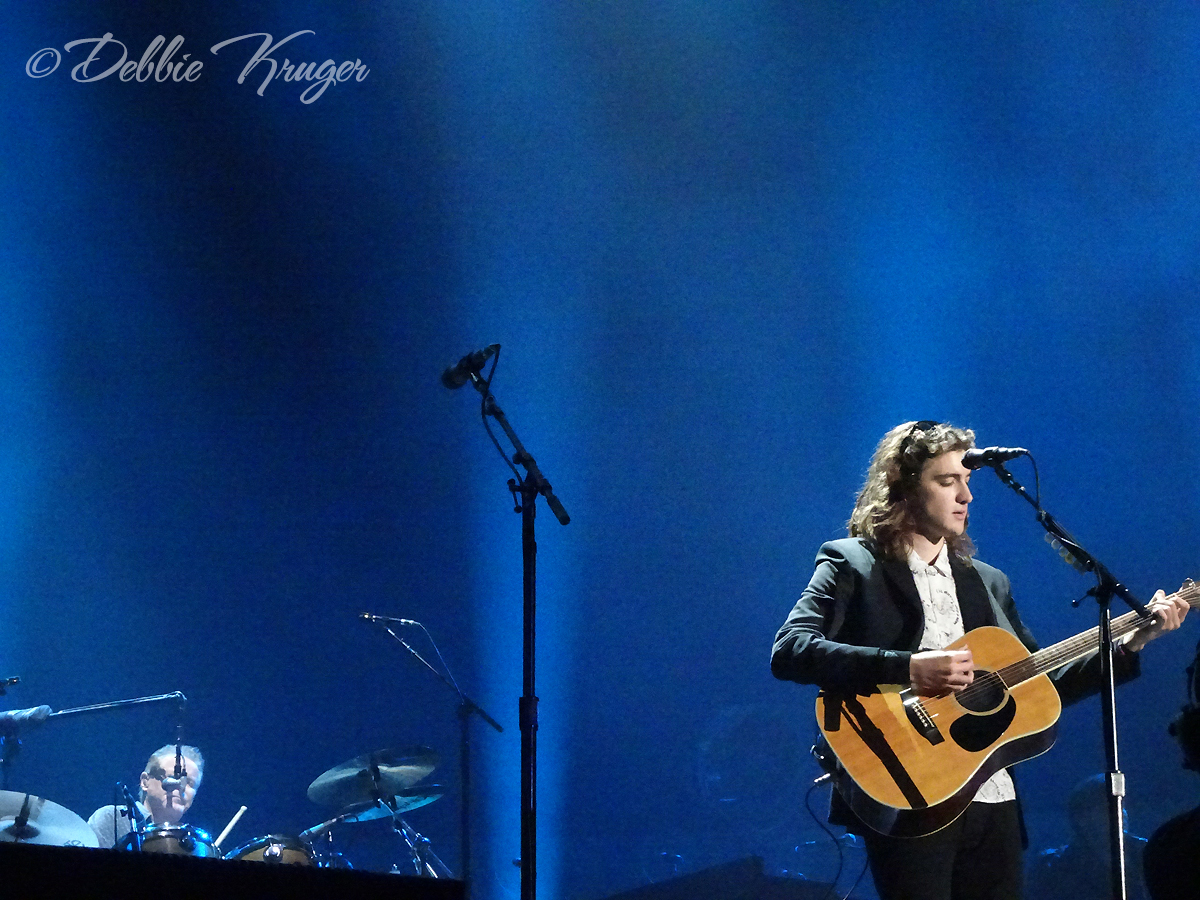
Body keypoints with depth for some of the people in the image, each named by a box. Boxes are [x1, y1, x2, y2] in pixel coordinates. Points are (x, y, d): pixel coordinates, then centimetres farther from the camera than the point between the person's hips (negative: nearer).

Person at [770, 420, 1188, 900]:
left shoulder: (988, 582, 20)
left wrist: (1130, 644, 11)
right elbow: (789, 652, -15)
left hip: (991, 801, 6)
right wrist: (907, 668, -22)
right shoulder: (852, 564, 0)